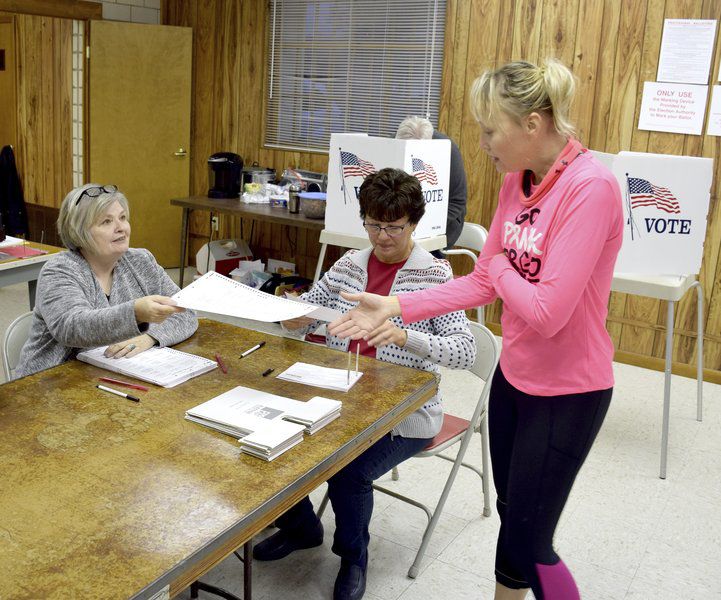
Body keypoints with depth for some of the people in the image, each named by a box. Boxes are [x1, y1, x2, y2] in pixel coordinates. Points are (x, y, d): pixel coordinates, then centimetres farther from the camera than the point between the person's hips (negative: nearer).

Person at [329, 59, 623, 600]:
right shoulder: (517, 181, 1)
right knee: (512, 515, 22)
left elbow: (547, 312, -29)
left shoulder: (590, 187, -25)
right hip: (514, 374, 8)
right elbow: (483, 282, 5)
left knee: (526, 547, 4)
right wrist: (394, 307, -2)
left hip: (566, 392, -7)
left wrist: (501, 268, -10)